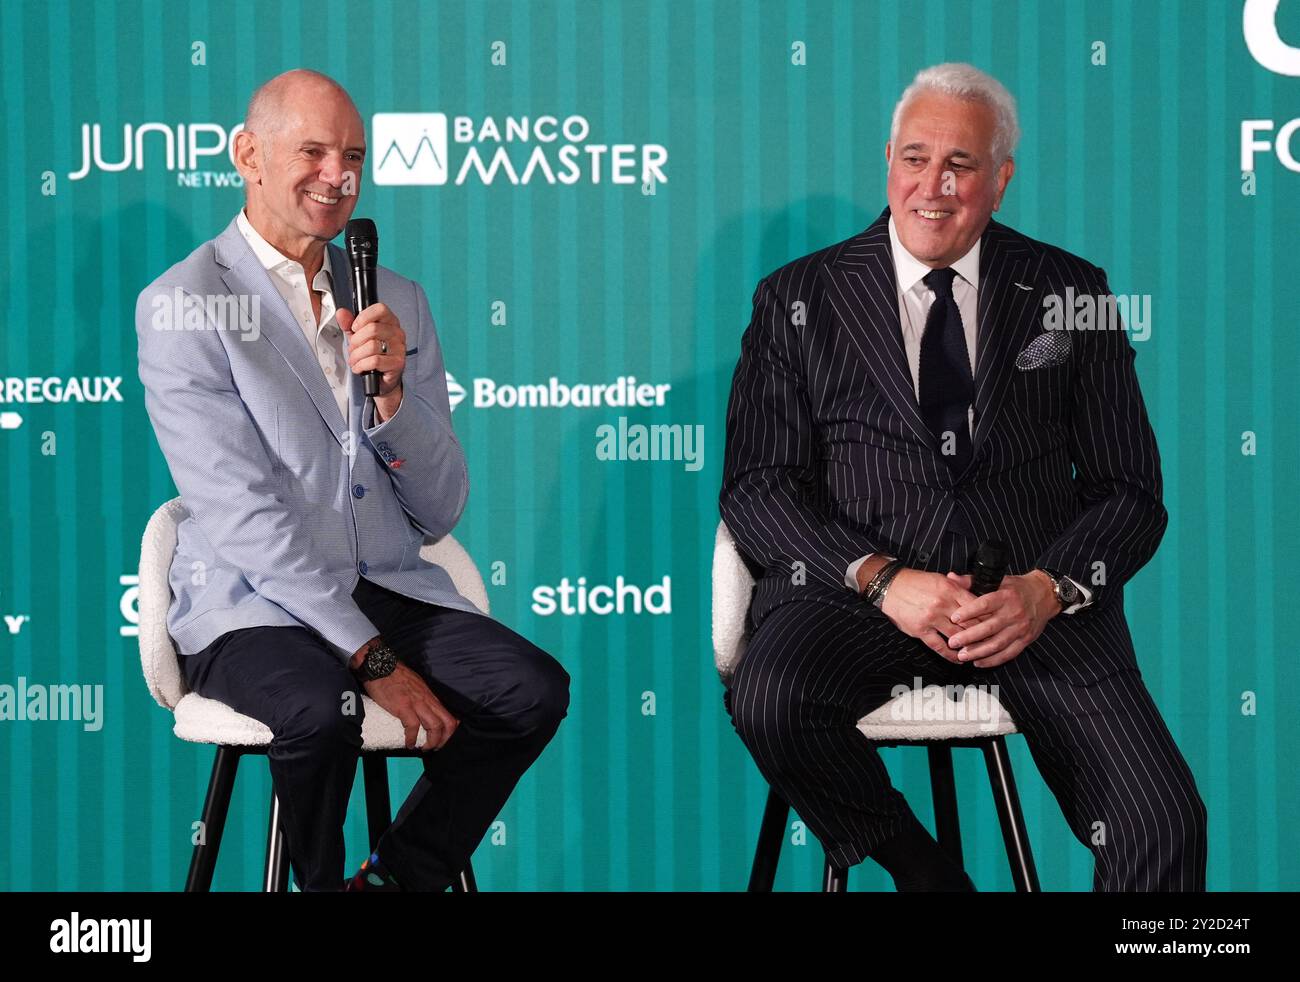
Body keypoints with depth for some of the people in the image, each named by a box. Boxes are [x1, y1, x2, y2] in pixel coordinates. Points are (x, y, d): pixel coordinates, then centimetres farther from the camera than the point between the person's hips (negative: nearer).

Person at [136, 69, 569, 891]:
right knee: (323, 711, -34)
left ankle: (398, 877, 1)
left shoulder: (398, 301, 12)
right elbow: (245, 513, -13)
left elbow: (441, 512, 8)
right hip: (251, 607, -5)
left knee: (536, 690, -18)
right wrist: (373, 658, -18)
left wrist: (393, 391, -11)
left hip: (391, 592, 5)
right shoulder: (182, 306, -6)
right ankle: (322, 883, -5)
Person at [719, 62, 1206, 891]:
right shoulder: (800, 300, 9)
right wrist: (880, 579, -13)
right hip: (859, 591, 1)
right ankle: (920, 871, -8)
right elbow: (756, 487, 3)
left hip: (1038, 599, 0)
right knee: (770, 699, -33)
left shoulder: (1069, 293, 11)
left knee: (1165, 825, -25)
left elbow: (1130, 491, 9)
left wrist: (1050, 589, -12)